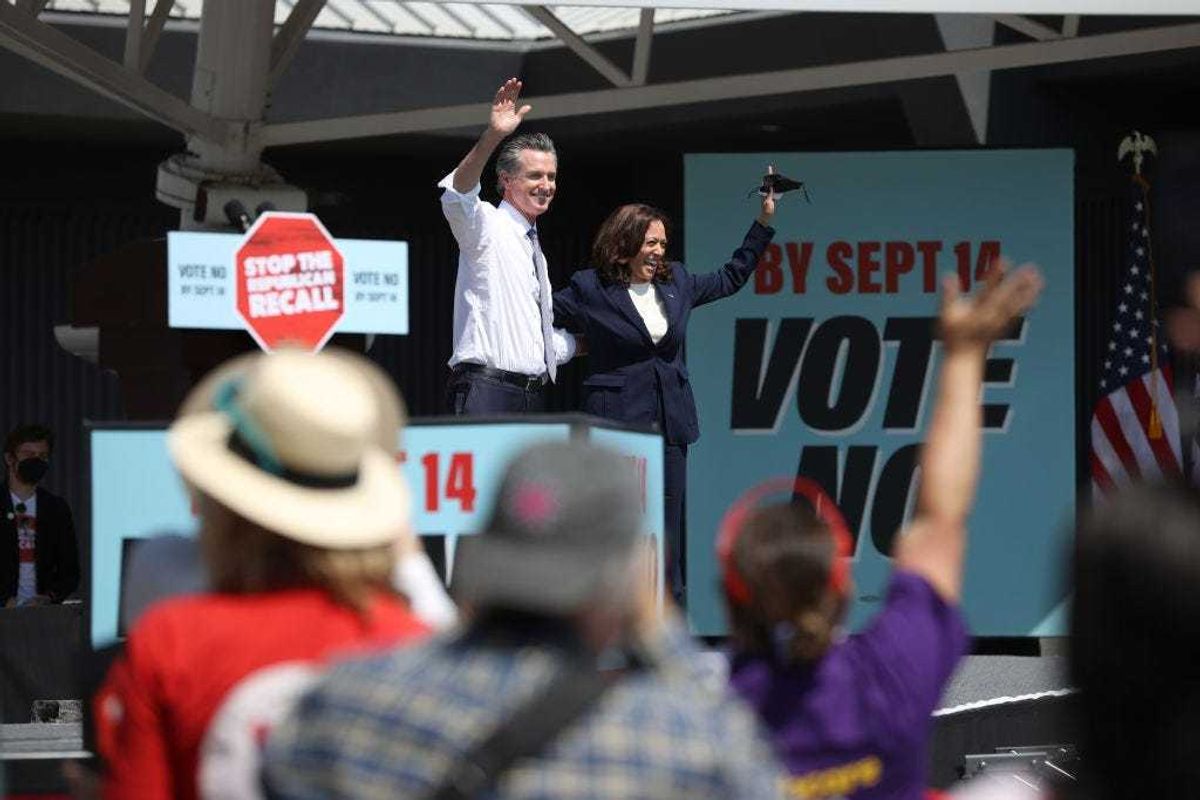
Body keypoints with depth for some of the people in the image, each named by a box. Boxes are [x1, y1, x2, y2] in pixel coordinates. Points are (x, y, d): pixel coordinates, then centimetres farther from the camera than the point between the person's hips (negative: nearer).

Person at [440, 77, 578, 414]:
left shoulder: (535, 249, 25)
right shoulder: (487, 225, 0)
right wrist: (492, 136, -38)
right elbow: (457, 197, -25)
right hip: (487, 392, -9)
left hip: (532, 397, 9)